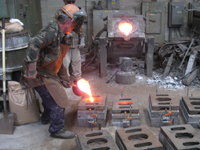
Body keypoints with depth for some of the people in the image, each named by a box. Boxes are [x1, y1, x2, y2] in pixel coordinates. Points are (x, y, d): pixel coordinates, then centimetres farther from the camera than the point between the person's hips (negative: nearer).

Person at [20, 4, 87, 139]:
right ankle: (57, 129, 14)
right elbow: (34, 44, -39)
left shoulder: (59, 34, 12)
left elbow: (59, 60, 20)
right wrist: (31, 69, -37)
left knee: (52, 96, 28)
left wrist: (64, 78, 22)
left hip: (48, 73, 10)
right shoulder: (51, 32, -22)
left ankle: (47, 117, 51)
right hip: (40, 75, -10)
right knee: (58, 101, -3)